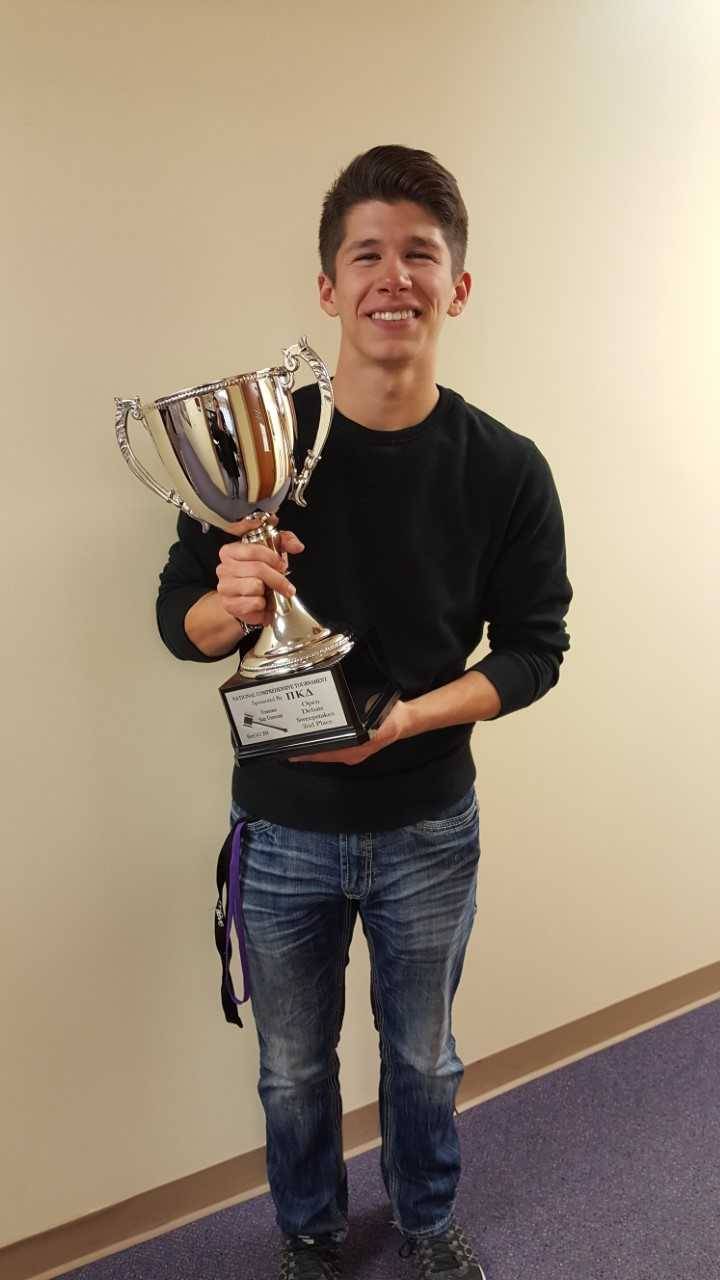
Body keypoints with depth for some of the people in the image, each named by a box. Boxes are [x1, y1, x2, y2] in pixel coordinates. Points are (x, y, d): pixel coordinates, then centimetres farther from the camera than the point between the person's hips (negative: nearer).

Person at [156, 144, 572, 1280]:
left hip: (430, 827, 1)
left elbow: (535, 646, -5)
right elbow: (179, 620, -4)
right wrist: (231, 605, -28)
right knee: (294, 1066, 21)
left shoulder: (506, 469, -11)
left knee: (422, 1053, 23)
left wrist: (404, 718, -20)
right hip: (282, 826, 0)